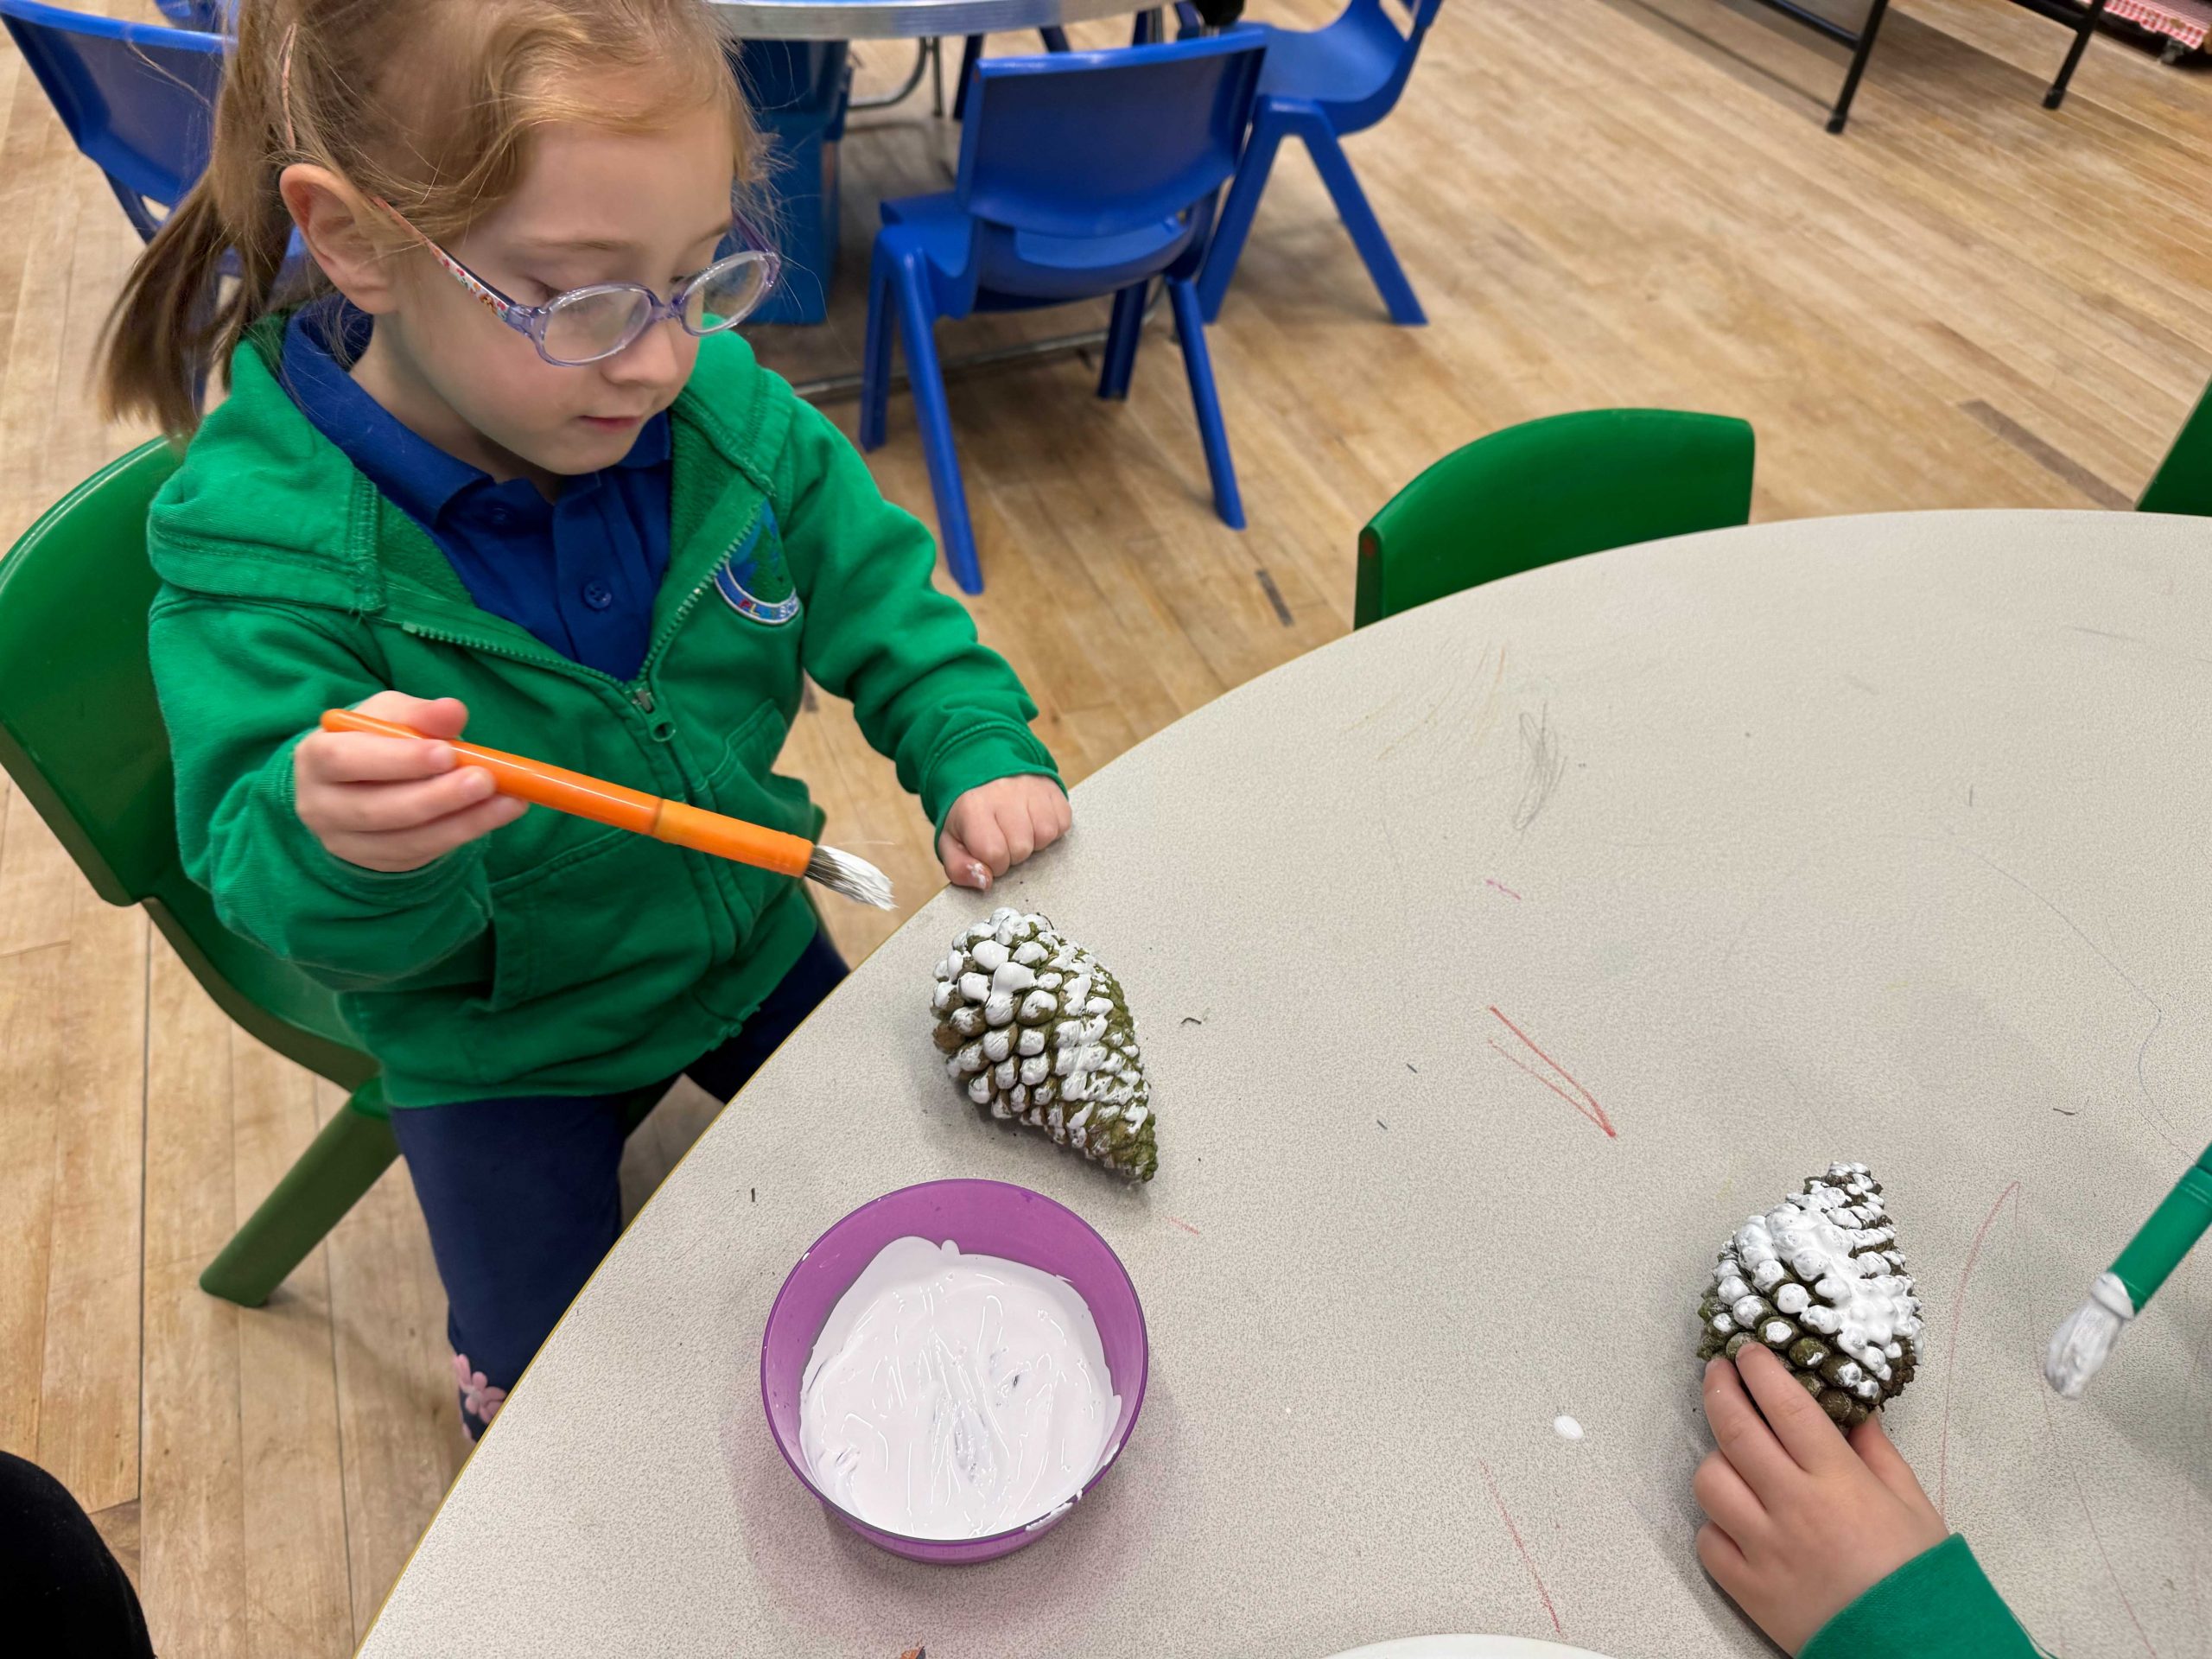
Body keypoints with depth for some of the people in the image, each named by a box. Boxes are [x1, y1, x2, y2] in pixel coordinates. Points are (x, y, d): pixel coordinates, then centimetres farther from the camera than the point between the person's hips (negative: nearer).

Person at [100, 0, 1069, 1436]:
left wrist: (979, 753, -20)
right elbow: (278, 890, -29)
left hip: (747, 941, 4)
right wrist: (341, 846, -53)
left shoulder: (730, 414, -18)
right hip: (506, 1040, -3)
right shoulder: (256, 541, -28)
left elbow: (881, 603, -4)